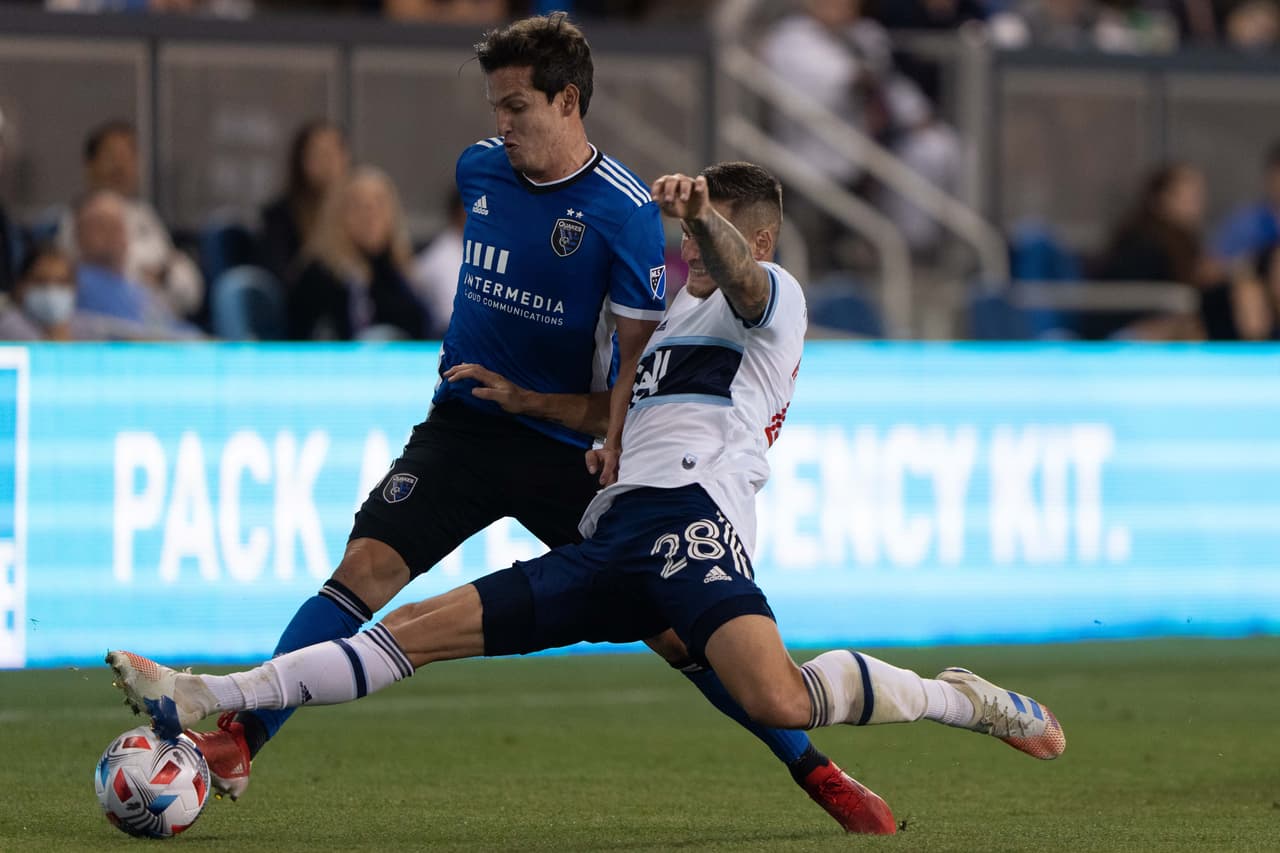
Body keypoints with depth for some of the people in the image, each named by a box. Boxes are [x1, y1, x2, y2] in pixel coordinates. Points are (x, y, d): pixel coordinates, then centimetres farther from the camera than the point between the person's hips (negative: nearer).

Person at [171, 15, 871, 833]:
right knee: (366, 566, -17)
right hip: (462, 426, 4)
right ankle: (238, 743, -19)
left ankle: (813, 770, 9)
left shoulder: (625, 212, -15)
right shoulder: (480, 168, 2)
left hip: (566, 448, -4)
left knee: (671, 624, -5)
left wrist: (527, 398, -18)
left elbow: (644, 381, -14)